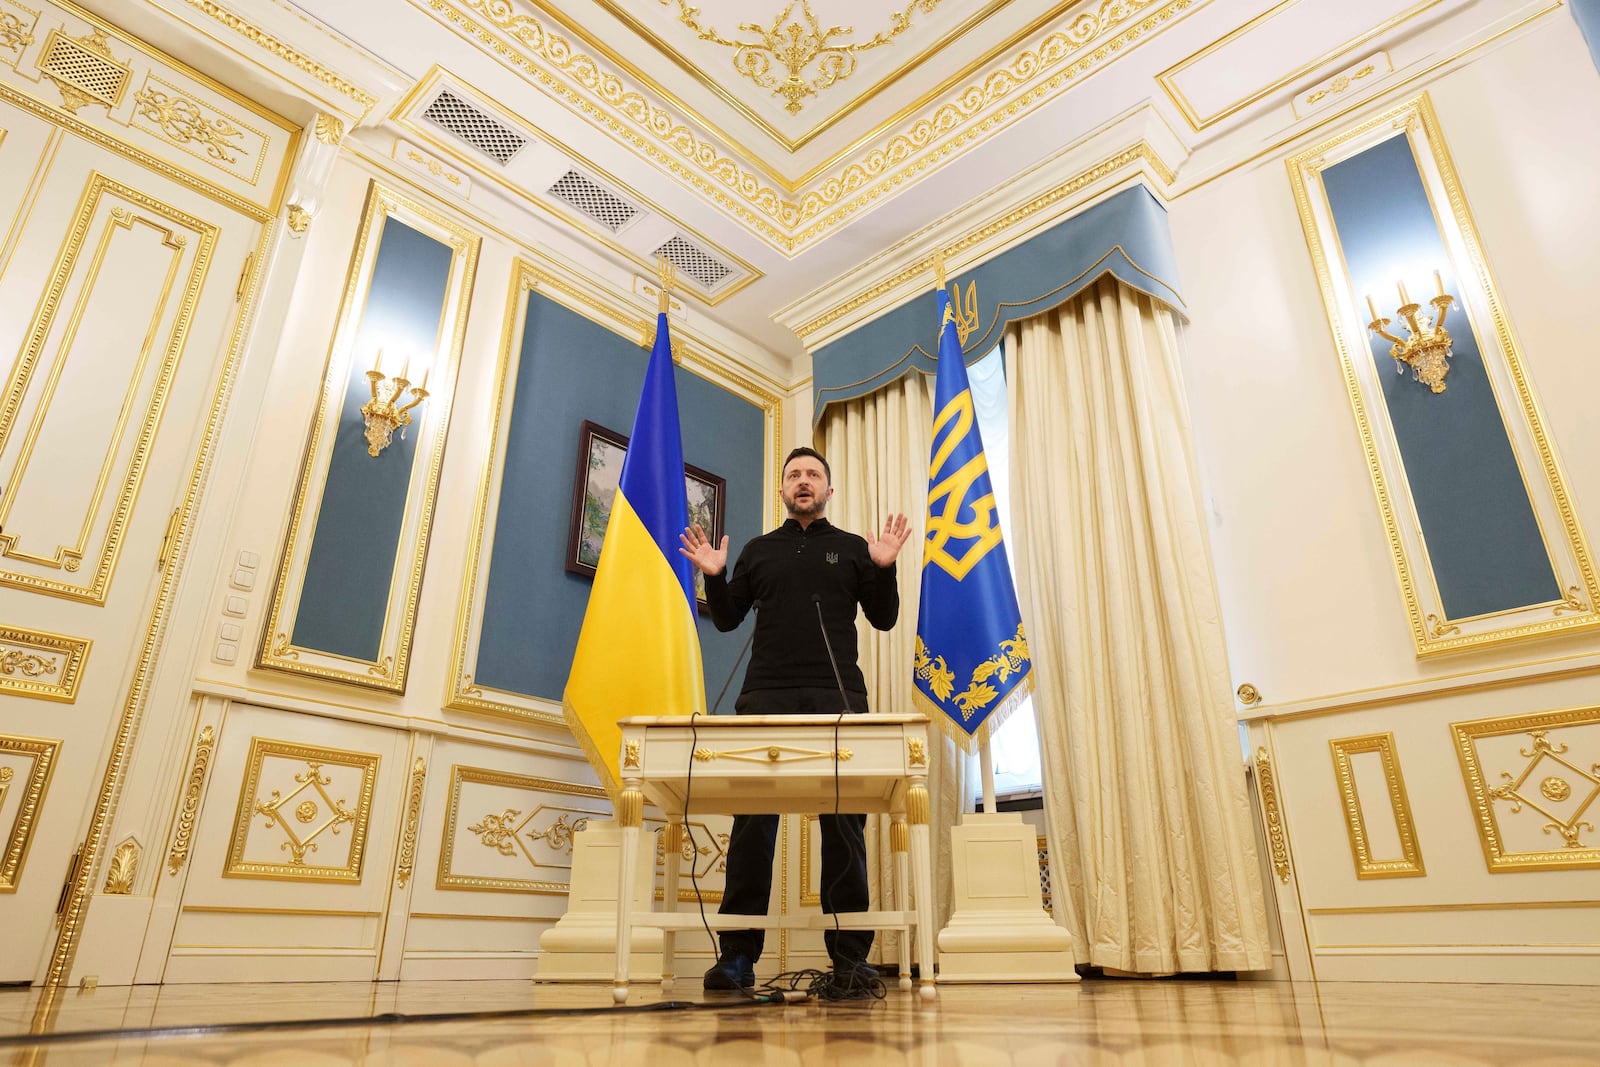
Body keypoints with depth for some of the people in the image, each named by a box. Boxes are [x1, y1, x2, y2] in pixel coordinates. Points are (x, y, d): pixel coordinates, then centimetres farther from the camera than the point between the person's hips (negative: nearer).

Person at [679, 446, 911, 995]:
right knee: (752, 821, -2)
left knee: (844, 824, -2)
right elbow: (727, 619, 20)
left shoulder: (853, 548, 18)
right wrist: (714, 577, 4)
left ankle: (849, 958, 4)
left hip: (837, 698, -1)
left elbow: (884, 619, 13)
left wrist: (884, 568, -2)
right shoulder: (758, 550, 21)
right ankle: (738, 956, 3)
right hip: (765, 697, 1)